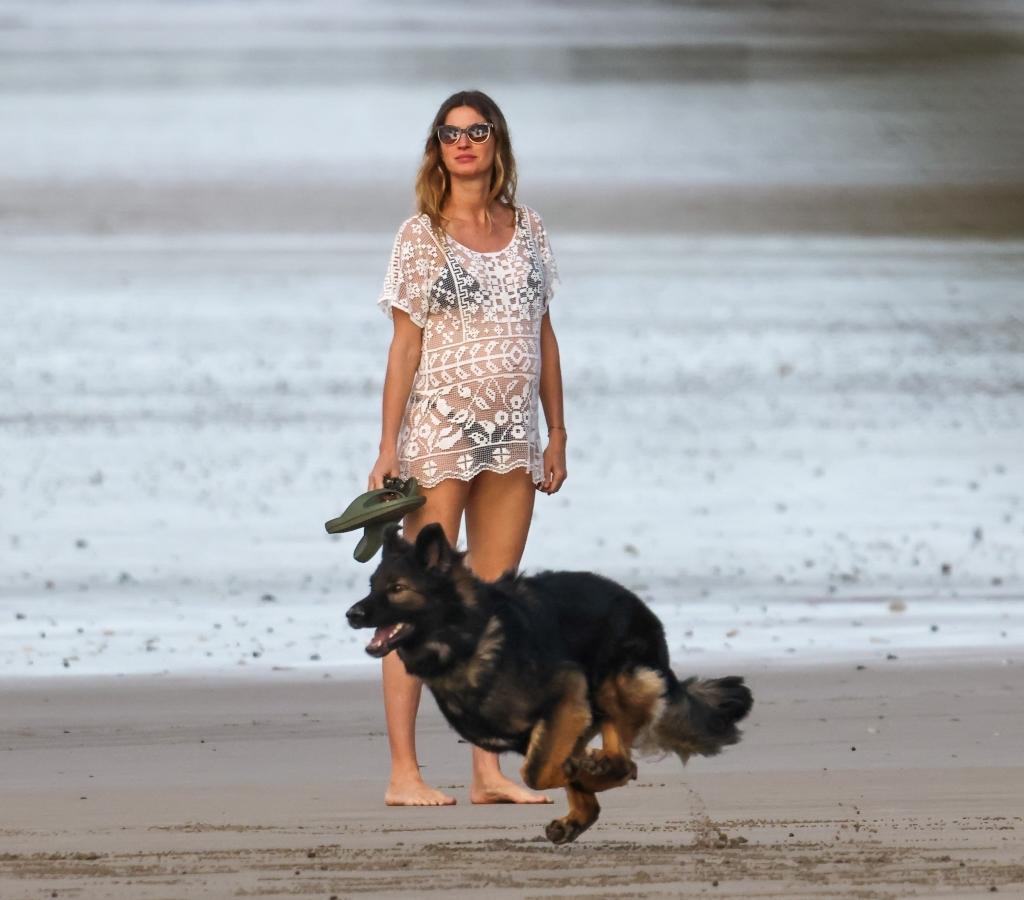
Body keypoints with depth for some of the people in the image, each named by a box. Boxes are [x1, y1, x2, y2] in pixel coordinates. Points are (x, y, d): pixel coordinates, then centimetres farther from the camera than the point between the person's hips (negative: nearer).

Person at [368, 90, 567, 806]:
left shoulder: (527, 229, 10)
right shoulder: (421, 236, -2)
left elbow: (544, 336, 14)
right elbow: (405, 345, -4)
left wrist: (556, 435, 11)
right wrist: (389, 445, -10)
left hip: (512, 437, 5)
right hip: (439, 429, -5)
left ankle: (489, 771, 8)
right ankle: (404, 771, -6)